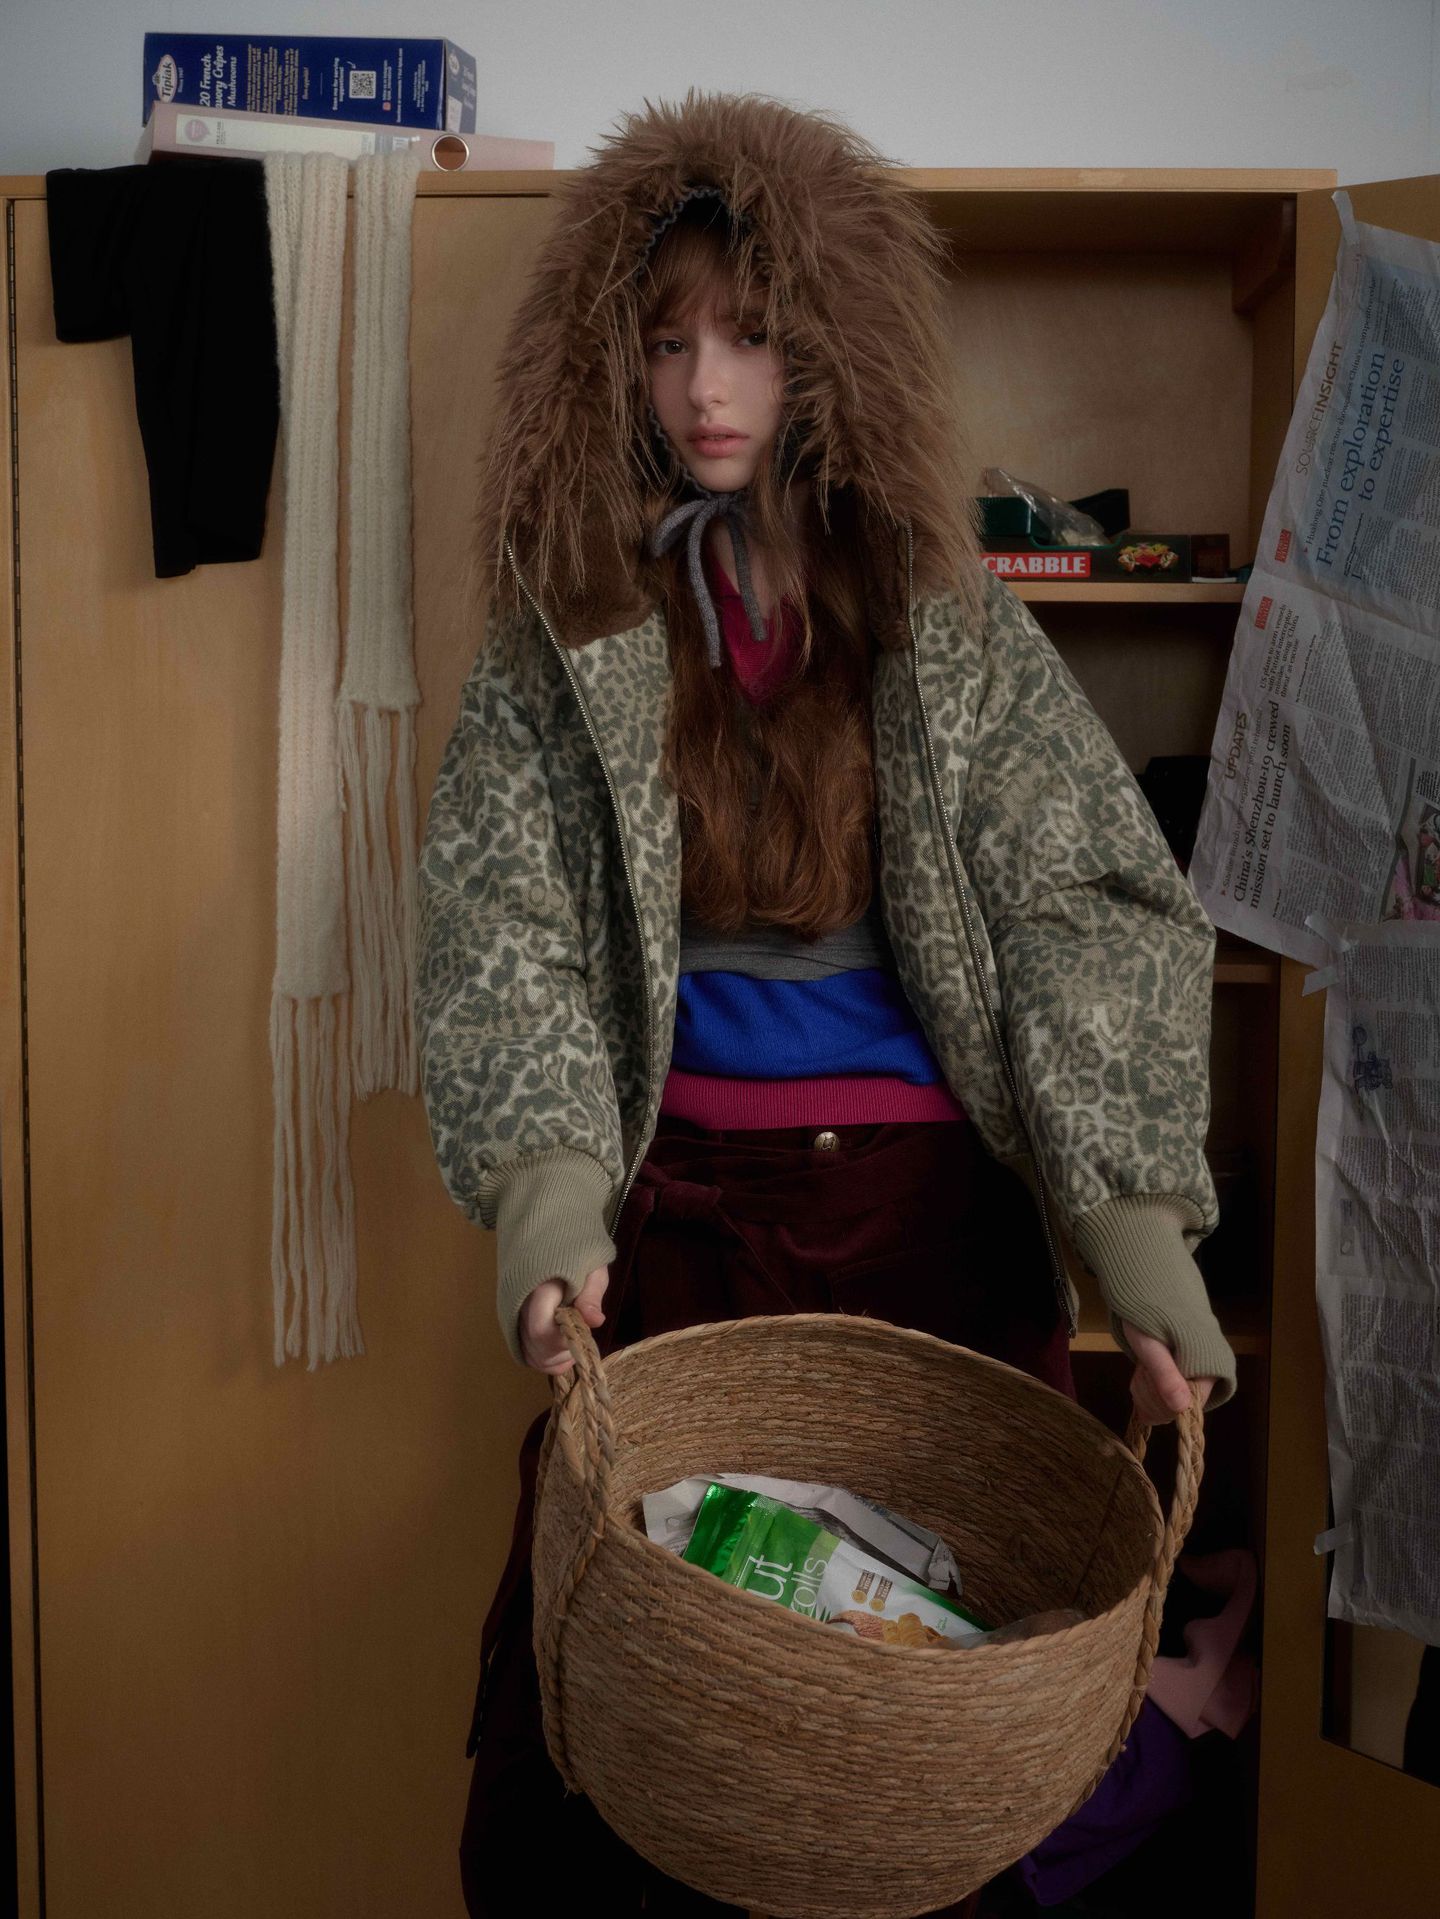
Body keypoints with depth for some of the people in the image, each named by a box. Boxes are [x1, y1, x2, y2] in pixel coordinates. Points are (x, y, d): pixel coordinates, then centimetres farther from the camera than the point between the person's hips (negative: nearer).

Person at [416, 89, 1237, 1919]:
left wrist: (1138, 1227, -17)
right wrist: (548, 1191, -23)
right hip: (678, 1200, 0)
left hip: (936, 1208, 1)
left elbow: (1093, 914, -4)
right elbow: (502, 933, -6)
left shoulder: (949, 619, 2)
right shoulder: (566, 630, 2)